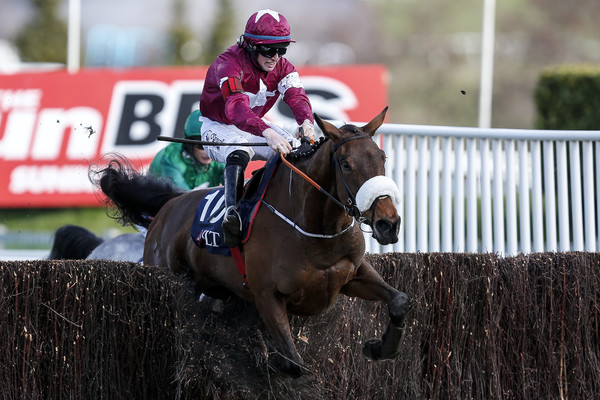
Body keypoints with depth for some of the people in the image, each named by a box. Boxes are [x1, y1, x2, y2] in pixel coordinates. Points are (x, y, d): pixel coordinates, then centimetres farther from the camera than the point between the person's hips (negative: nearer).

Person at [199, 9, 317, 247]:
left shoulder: (282, 67, -9)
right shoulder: (228, 66, -31)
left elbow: (296, 95, -26)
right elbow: (237, 107, -47)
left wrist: (306, 122, -51)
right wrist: (267, 133, -65)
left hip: (255, 126, 7)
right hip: (218, 126, -7)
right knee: (239, 153, -39)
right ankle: (232, 211, -51)